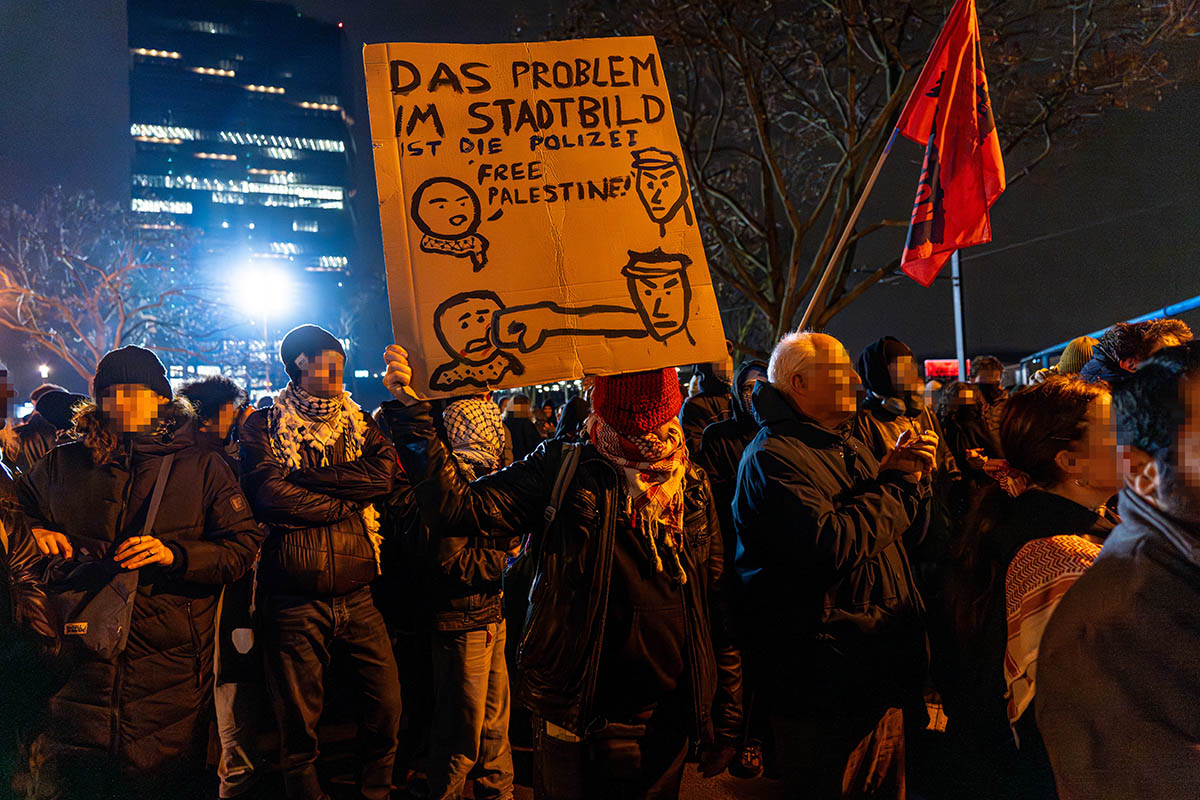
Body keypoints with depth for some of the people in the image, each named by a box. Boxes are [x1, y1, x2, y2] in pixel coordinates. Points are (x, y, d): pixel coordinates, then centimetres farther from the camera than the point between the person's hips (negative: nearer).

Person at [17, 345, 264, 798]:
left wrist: (174, 554, -15)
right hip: (79, 662, 2)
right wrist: (29, 534, 3)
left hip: (170, 670, -2)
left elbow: (244, 547, -1)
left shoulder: (202, 468, 4)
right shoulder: (62, 465, 11)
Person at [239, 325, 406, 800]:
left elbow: (388, 474, -8)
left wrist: (306, 477, -12)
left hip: (357, 598, 3)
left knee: (387, 707, 6)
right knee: (298, 723, 8)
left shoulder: (359, 425, 11)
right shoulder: (263, 427, 2)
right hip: (293, 602, -3)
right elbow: (270, 496, -14)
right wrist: (348, 498, -8)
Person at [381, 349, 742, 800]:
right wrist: (411, 411, -27)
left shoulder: (693, 487, 0)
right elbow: (458, 505, -19)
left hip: (670, 719, 3)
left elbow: (716, 603, 3)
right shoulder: (564, 471, -8)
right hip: (581, 717, -3)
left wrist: (726, 711, 5)